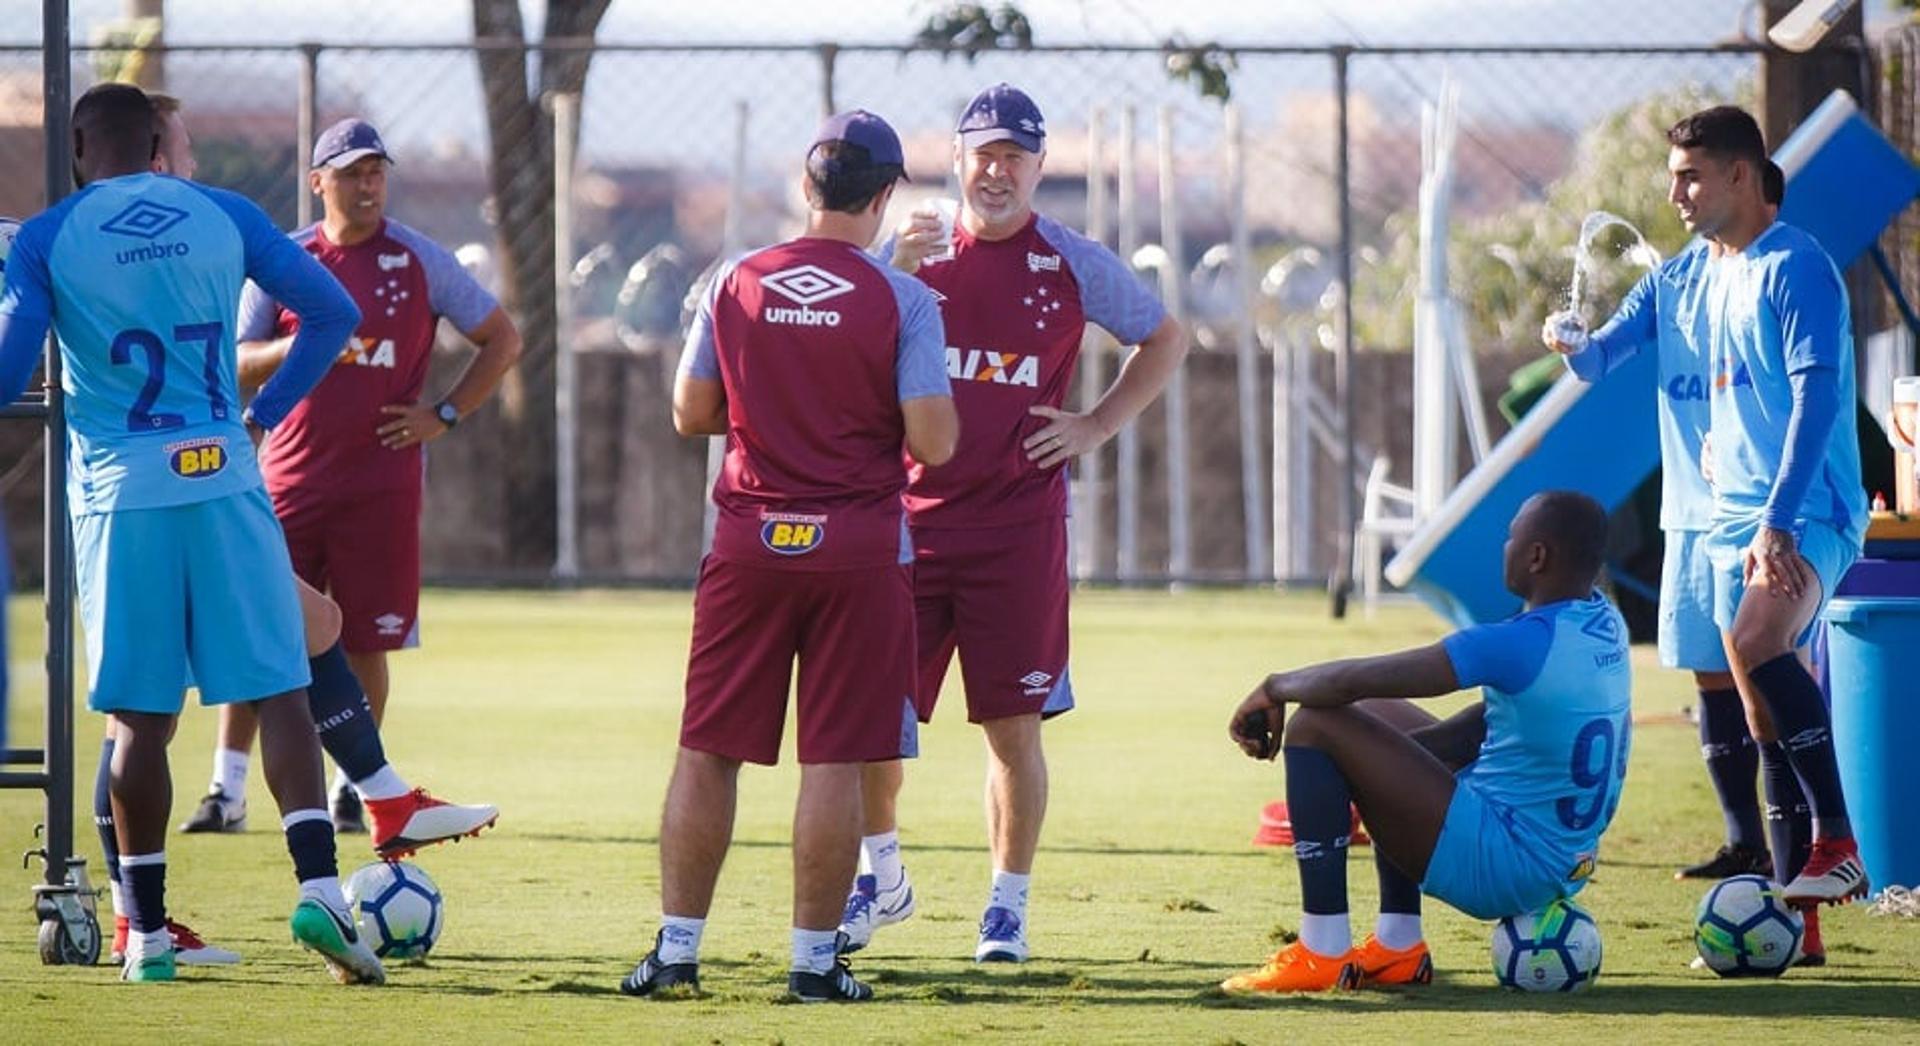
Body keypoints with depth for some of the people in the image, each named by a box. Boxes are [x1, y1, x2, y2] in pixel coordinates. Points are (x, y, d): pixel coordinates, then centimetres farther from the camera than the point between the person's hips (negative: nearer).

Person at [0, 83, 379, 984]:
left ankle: (147, 933, 8)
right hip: (224, 483, 1)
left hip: (119, 495, -1)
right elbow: (334, 314, 8)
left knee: (141, 718, 5)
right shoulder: (226, 218, 7)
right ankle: (319, 888, -14)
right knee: (279, 692, 2)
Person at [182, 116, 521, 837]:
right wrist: (296, 347, -17)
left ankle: (351, 790, 15)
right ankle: (227, 789, 2)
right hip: (290, 475, 1)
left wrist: (444, 415, -1)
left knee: (364, 643, 3)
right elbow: (235, 364, 3)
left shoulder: (419, 260, 2)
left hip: (381, 480, -1)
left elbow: (503, 340, 8)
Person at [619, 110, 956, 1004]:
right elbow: (933, 442, -10)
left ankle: (676, 947, 8)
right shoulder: (901, 301, -7)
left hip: (749, 540, 2)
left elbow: (690, 415, 8)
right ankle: (814, 957, 3)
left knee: (709, 752, 8)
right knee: (834, 759, 2)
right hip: (857, 547, -2)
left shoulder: (734, 284, 1)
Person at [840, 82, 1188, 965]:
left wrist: (1098, 427, 4)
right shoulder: (910, 251, 6)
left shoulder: (1074, 263, 3)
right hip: (910, 517, 1)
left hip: (1018, 524, -1)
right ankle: (881, 876, 23)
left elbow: (1166, 340, 15)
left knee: (1013, 723, 0)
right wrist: (893, 276, -20)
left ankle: (1008, 904, 11)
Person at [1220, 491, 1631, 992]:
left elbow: (1351, 681, -20)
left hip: (1497, 868, -9)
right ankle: (1399, 947, 23)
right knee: (1392, 726, 27)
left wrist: (1276, 688, -1)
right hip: (1567, 870, 9)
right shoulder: (1607, 626, 4)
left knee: (1315, 724, -9)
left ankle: (1323, 953, -8)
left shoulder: (1522, 645, -23)